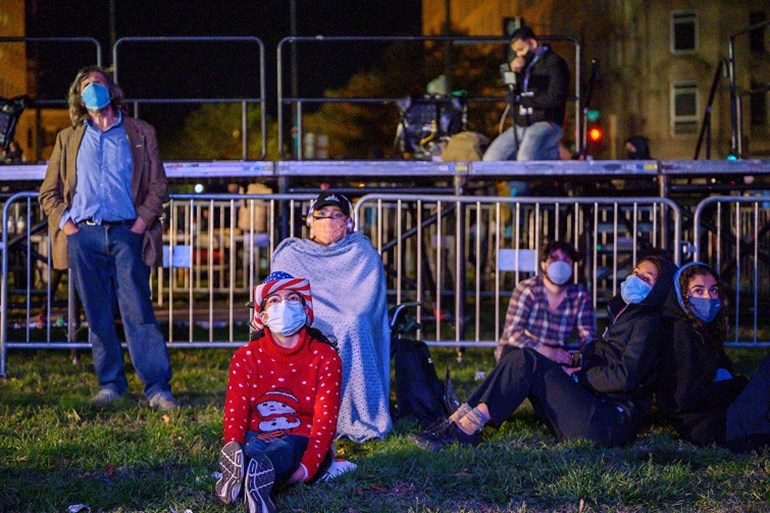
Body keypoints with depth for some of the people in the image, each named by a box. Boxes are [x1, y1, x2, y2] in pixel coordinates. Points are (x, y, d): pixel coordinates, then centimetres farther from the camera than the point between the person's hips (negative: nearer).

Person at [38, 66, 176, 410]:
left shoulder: (140, 134, 14)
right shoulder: (68, 139, 18)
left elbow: (158, 184, 11)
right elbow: (48, 191, 19)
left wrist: (144, 217, -4)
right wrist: (62, 220, 2)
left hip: (125, 232, -2)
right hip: (83, 235, 2)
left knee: (139, 313, -9)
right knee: (98, 317, 3)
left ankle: (157, 388, -9)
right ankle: (111, 385, 12)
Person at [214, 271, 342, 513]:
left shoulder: (325, 357, 2)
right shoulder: (246, 357, 8)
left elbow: (325, 420, -9)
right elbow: (235, 413, -6)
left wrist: (307, 467, -29)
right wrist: (234, 454, -29)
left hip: (300, 445, -2)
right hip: (257, 439, 2)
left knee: (284, 449, -39)